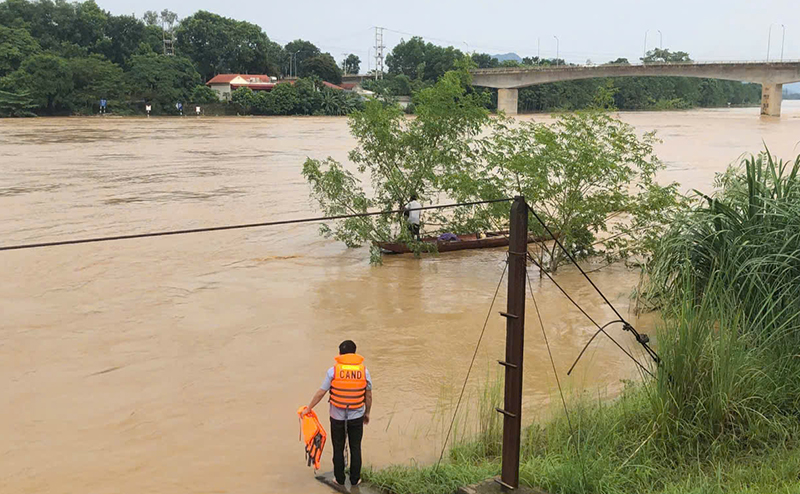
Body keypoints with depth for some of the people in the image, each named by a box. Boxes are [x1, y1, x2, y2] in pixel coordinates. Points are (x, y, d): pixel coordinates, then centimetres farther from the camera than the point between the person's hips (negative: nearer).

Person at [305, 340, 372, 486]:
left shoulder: (333, 371, -11)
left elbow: (321, 393, -7)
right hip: (357, 417, 1)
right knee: (355, 448, 13)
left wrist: (309, 408, 4)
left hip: (337, 417, -1)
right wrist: (367, 413, 16)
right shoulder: (364, 371, -5)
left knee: (338, 449, 13)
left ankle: (339, 479, 24)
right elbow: (368, 395, 2)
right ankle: (355, 479, 22)